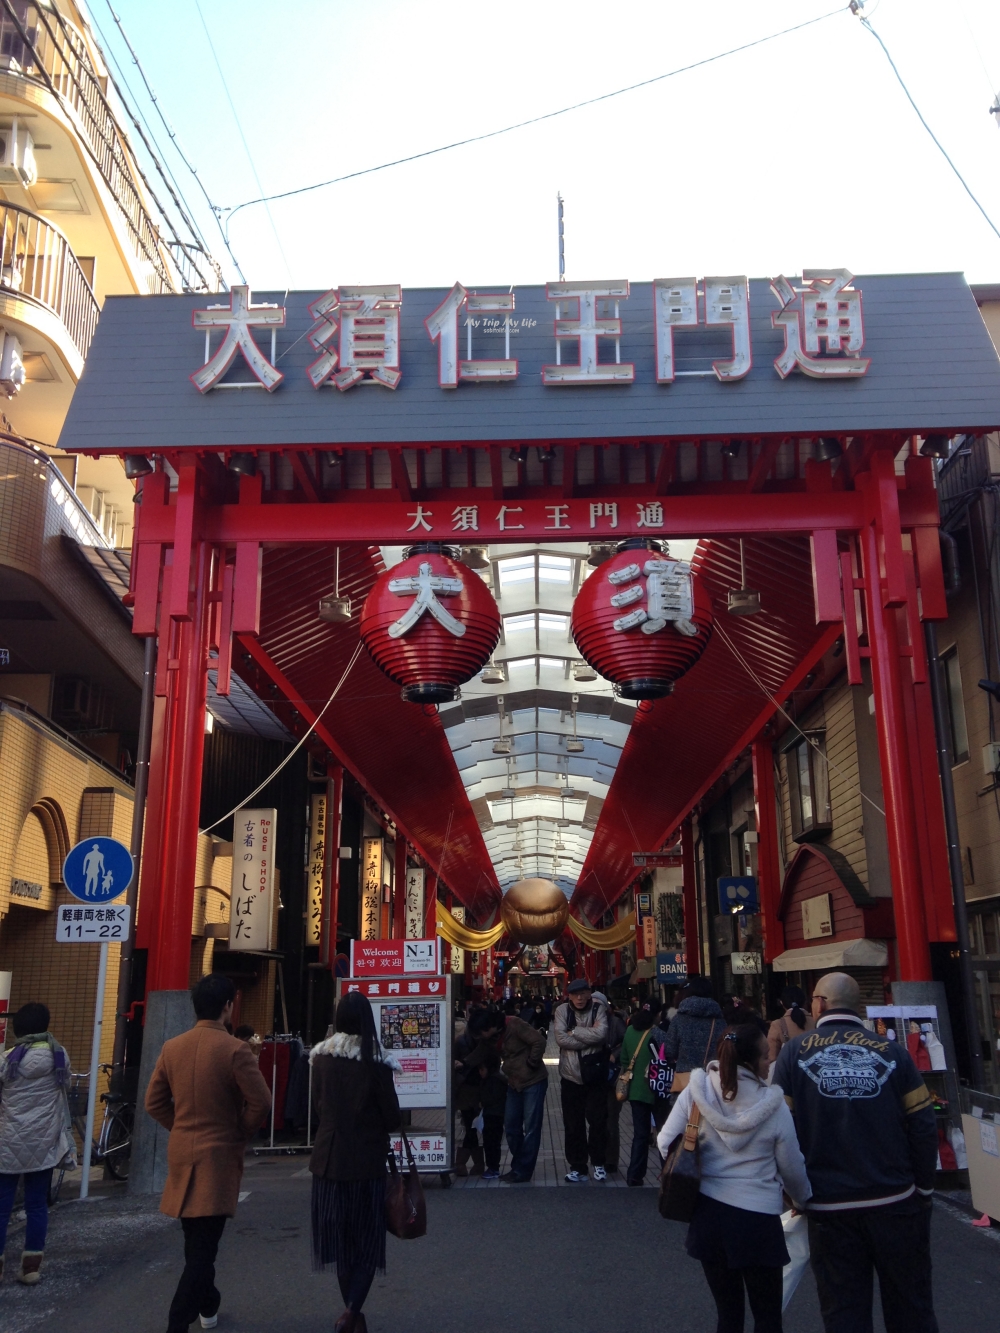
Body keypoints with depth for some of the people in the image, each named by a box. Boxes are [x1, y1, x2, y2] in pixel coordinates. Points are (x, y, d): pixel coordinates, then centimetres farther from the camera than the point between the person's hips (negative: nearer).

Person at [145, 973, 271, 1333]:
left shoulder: (171, 1048, 0)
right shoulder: (234, 1050, -16)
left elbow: (154, 1103, 6)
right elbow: (260, 1103, -17)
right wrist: (240, 1134, 0)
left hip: (182, 1153, 6)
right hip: (218, 1156, -6)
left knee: (196, 1240, 22)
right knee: (203, 1246, -1)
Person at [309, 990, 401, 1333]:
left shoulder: (321, 1057, -5)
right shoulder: (376, 1061, -15)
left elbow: (318, 1105, 7)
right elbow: (392, 1118, -8)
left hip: (329, 1158, 3)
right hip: (367, 1160, -3)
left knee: (340, 1237, 16)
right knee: (368, 1240, 8)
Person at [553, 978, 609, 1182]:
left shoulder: (598, 1010, -3)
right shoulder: (562, 1011, -1)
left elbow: (600, 1034, -19)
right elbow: (560, 1039, -13)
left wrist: (574, 1031, -14)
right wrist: (589, 1038, -15)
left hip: (595, 1075, -1)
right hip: (571, 1075, 1)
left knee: (597, 1121, 4)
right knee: (573, 1125, 8)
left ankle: (598, 1163, 24)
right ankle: (577, 1167, 19)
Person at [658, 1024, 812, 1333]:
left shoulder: (696, 1091, -7)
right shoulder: (773, 1105, -12)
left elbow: (666, 1142, -2)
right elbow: (792, 1168, -1)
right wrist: (803, 1200, 20)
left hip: (708, 1212, 3)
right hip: (758, 1218, -3)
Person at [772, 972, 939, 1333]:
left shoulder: (795, 1052, -5)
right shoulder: (892, 1051, -3)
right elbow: (923, 1126, -3)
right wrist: (924, 1188, 9)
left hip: (829, 1205, -1)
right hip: (895, 1201, 1)